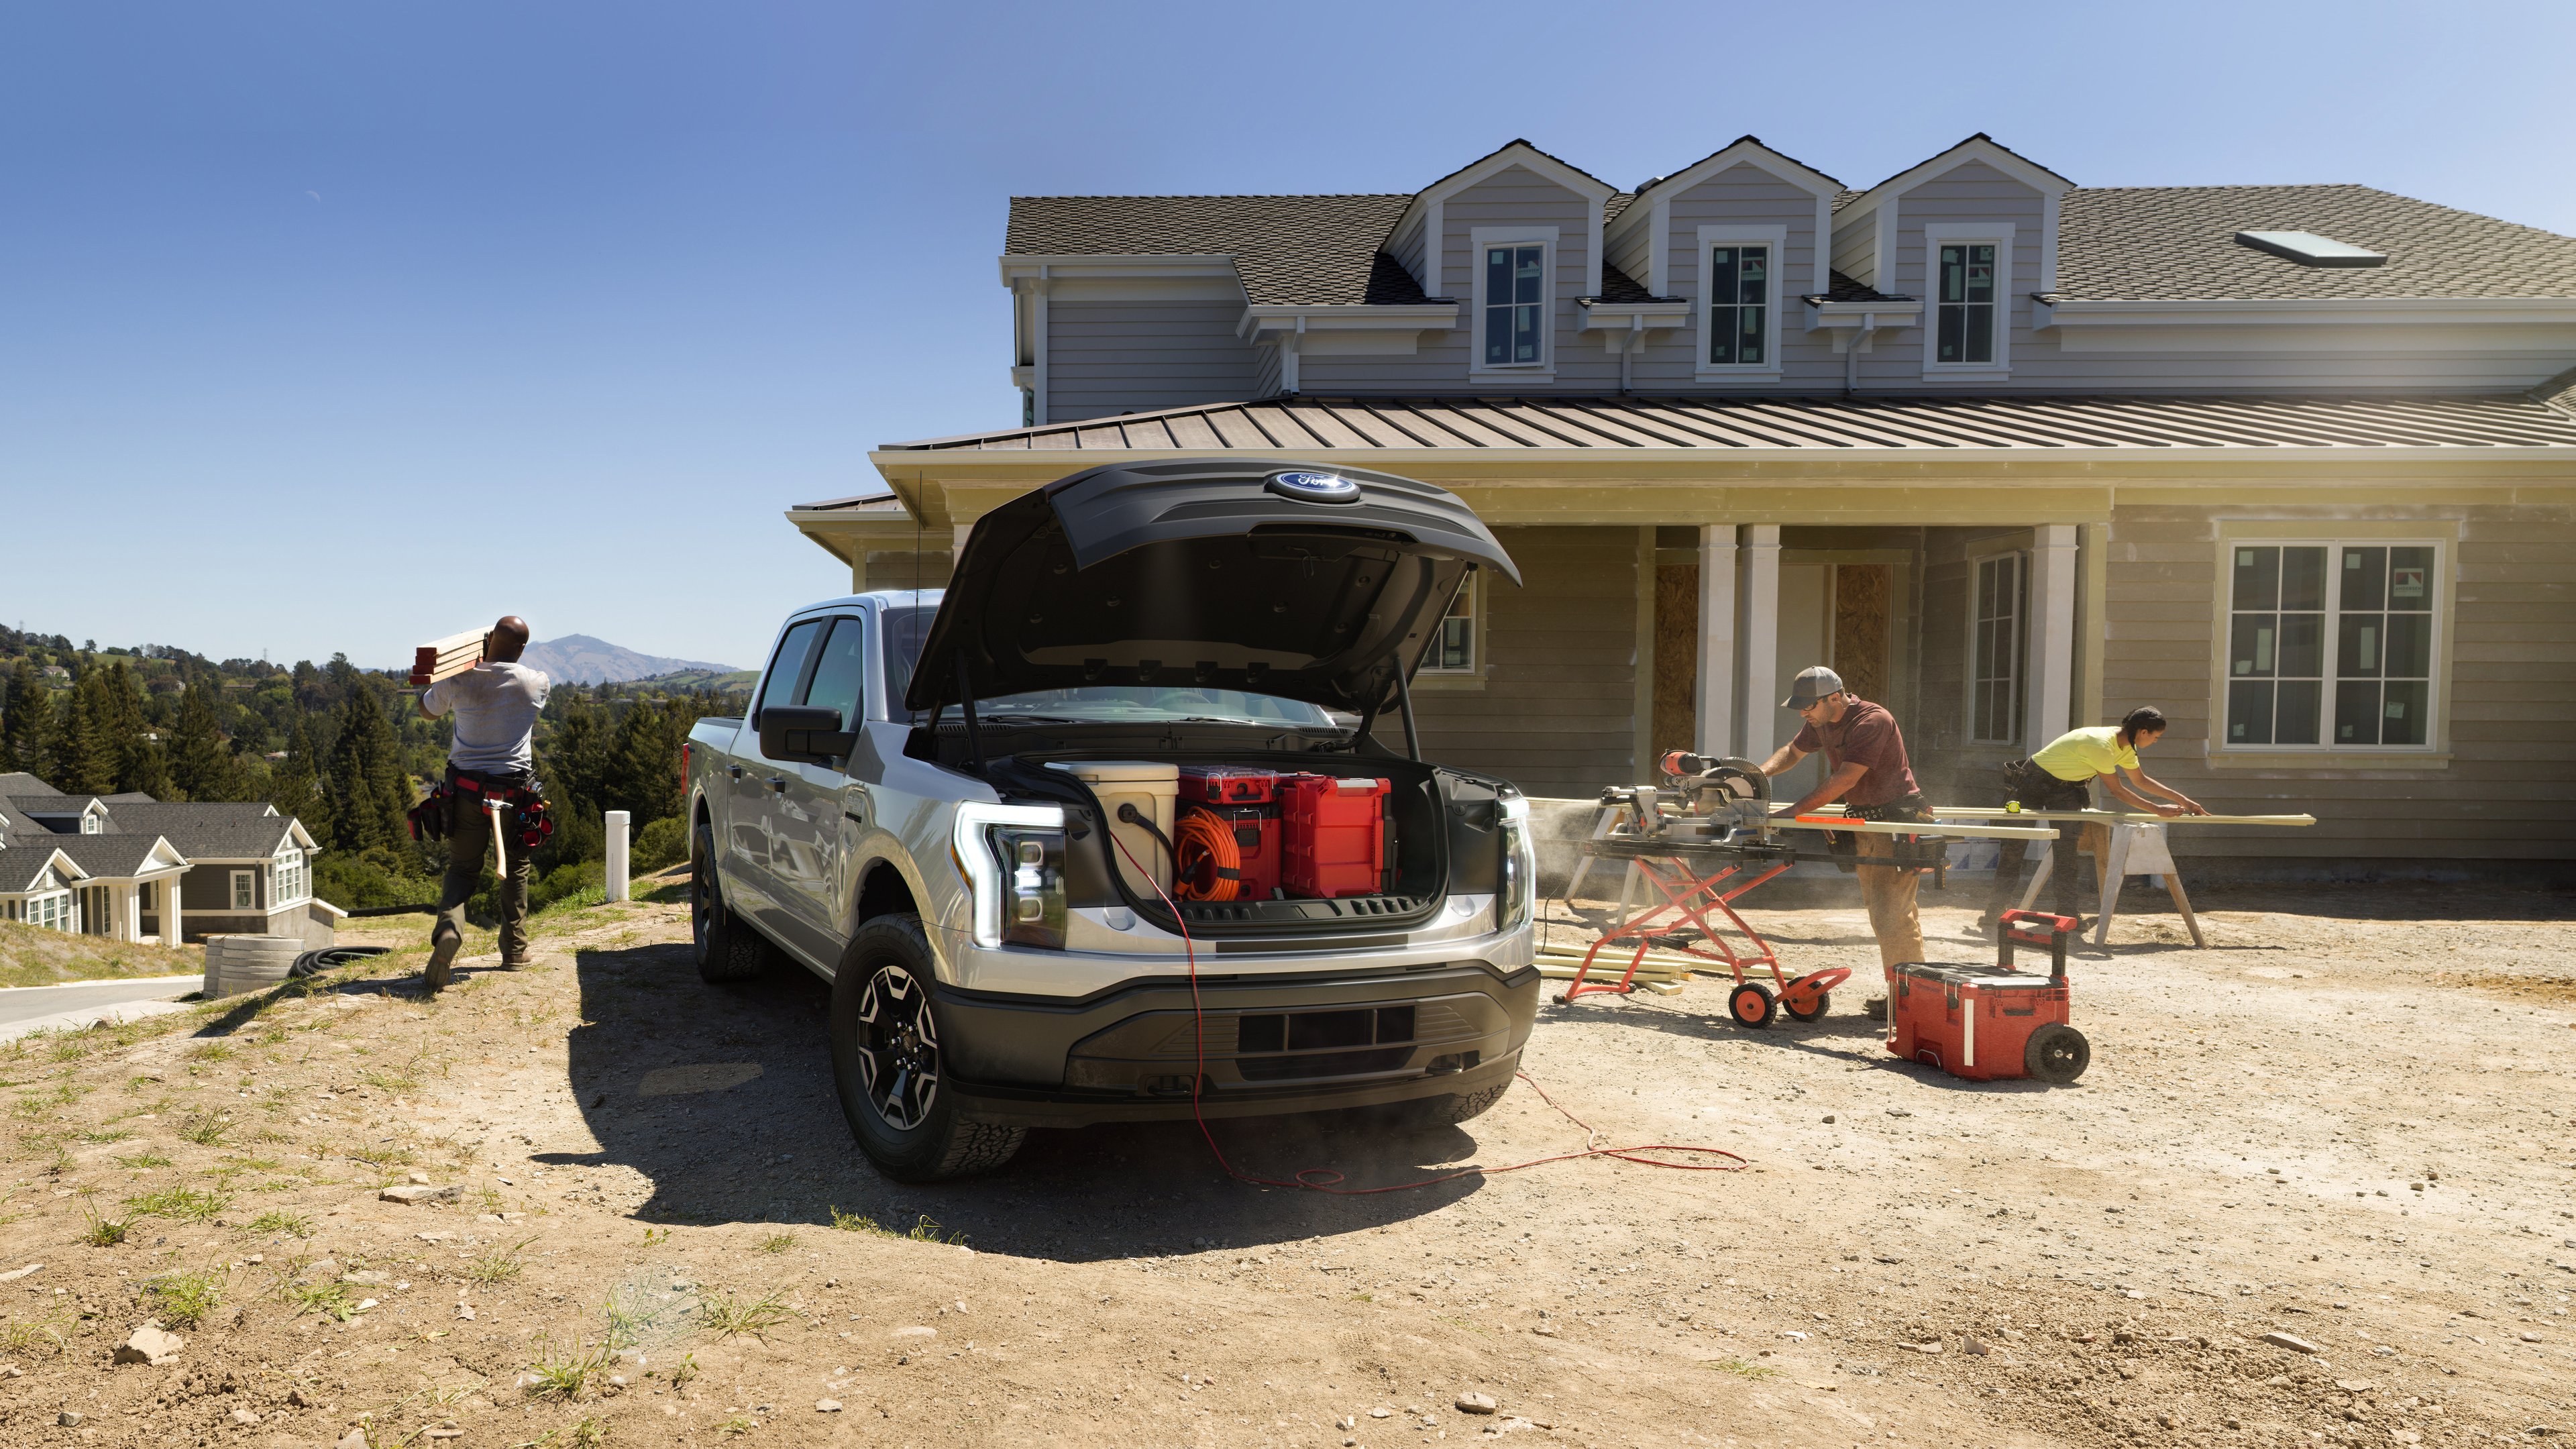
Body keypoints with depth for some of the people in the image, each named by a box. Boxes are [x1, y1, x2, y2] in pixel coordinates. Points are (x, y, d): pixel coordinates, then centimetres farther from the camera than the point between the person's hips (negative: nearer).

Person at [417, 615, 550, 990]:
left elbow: (426, 710, 14)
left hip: (467, 787, 0)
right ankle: (514, 949, 21)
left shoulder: (459, 681, -6)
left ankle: (449, 925, -21)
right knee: (515, 868, 18)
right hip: (515, 789, 0)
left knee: (462, 868, 9)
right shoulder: (536, 683, -6)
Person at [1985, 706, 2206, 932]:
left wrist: (2183, 800, 8)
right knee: (2014, 849, -4)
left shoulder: (2126, 746, -3)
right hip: (2033, 781, -8)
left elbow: (2141, 780, 11)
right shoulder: (2101, 745, -31)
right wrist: (2158, 809, -17)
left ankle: (2067, 912, -4)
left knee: (2066, 850, -6)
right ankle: (1995, 912, 2)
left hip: (2064, 786, 8)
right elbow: (2116, 789, -22)